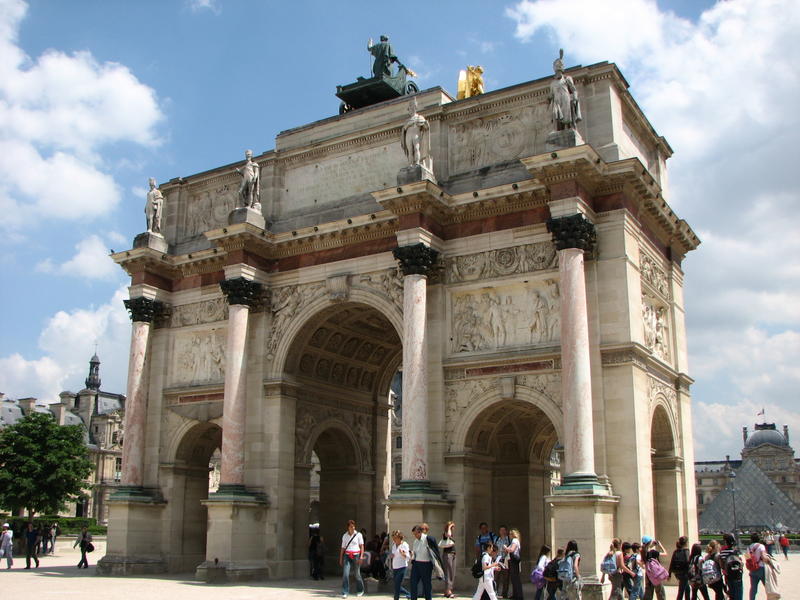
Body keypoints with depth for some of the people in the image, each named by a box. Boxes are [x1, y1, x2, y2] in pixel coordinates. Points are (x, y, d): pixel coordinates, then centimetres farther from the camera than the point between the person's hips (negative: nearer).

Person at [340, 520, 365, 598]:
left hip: (356, 556, -2)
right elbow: (343, 548, 12)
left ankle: (360, 590, 26)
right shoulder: (345, 535, 8)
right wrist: (340, 559, 11)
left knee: (357, 574, 5)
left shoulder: (358, 535, 0)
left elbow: (362, 546, -2)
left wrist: (361, 557, -12)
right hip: (347, 556, 2)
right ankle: (345, 592, -6)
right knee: (345, 574, -10)